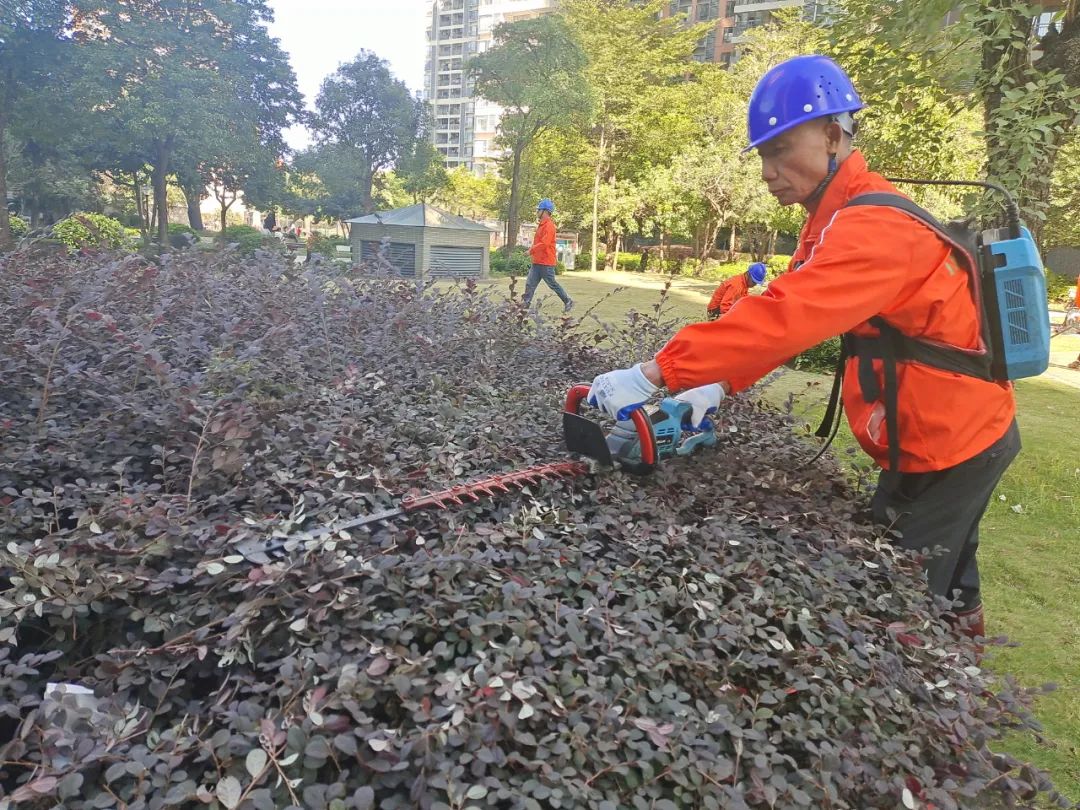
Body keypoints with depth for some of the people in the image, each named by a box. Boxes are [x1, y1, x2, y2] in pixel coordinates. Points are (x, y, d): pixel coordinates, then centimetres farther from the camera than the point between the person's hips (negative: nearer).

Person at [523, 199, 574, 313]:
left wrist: (531, 250, -17)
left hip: (546, 263, -9)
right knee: (530, 283, 3)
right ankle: (525, 304, 3)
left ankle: (568, 301, 14)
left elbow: (544, 243, -25)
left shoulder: (549, 226, -16)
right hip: (537, 262, 9)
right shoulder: (541, 224, 14)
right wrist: (532, 250, 11)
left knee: (552, 283, 1)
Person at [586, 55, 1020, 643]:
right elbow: (788, 316, 1)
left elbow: (782, 317, -39)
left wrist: (653, 375, -40)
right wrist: (718, 386, -12)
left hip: (950, 445, -9)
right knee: (942, 584, 26)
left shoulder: (873, 228, -27)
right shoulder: (839, 219, 7)